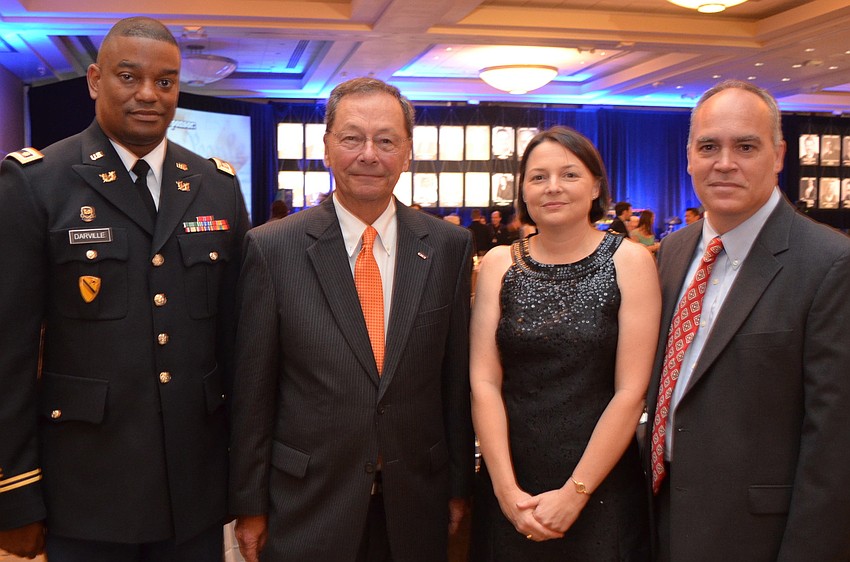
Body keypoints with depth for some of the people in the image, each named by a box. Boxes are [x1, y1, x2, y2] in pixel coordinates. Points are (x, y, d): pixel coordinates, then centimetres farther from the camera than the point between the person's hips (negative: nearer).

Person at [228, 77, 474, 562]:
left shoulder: (450, 246, -2)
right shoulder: (272, 248, -8)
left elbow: (457, 377, 3)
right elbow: (252, 390, -4)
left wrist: (459, 484, 7)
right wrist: (249, 504, -1)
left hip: (416, 507, 2)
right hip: (306, 507, -2)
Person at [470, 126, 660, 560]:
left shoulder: (629, 262, -5)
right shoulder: (499, 264, 1)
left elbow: (631, 390, -9)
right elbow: (484, 381, -3)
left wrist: (575, 492, -12)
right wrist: (507, 489, -11)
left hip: (600, 489, -1)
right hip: (507, 482, 2)